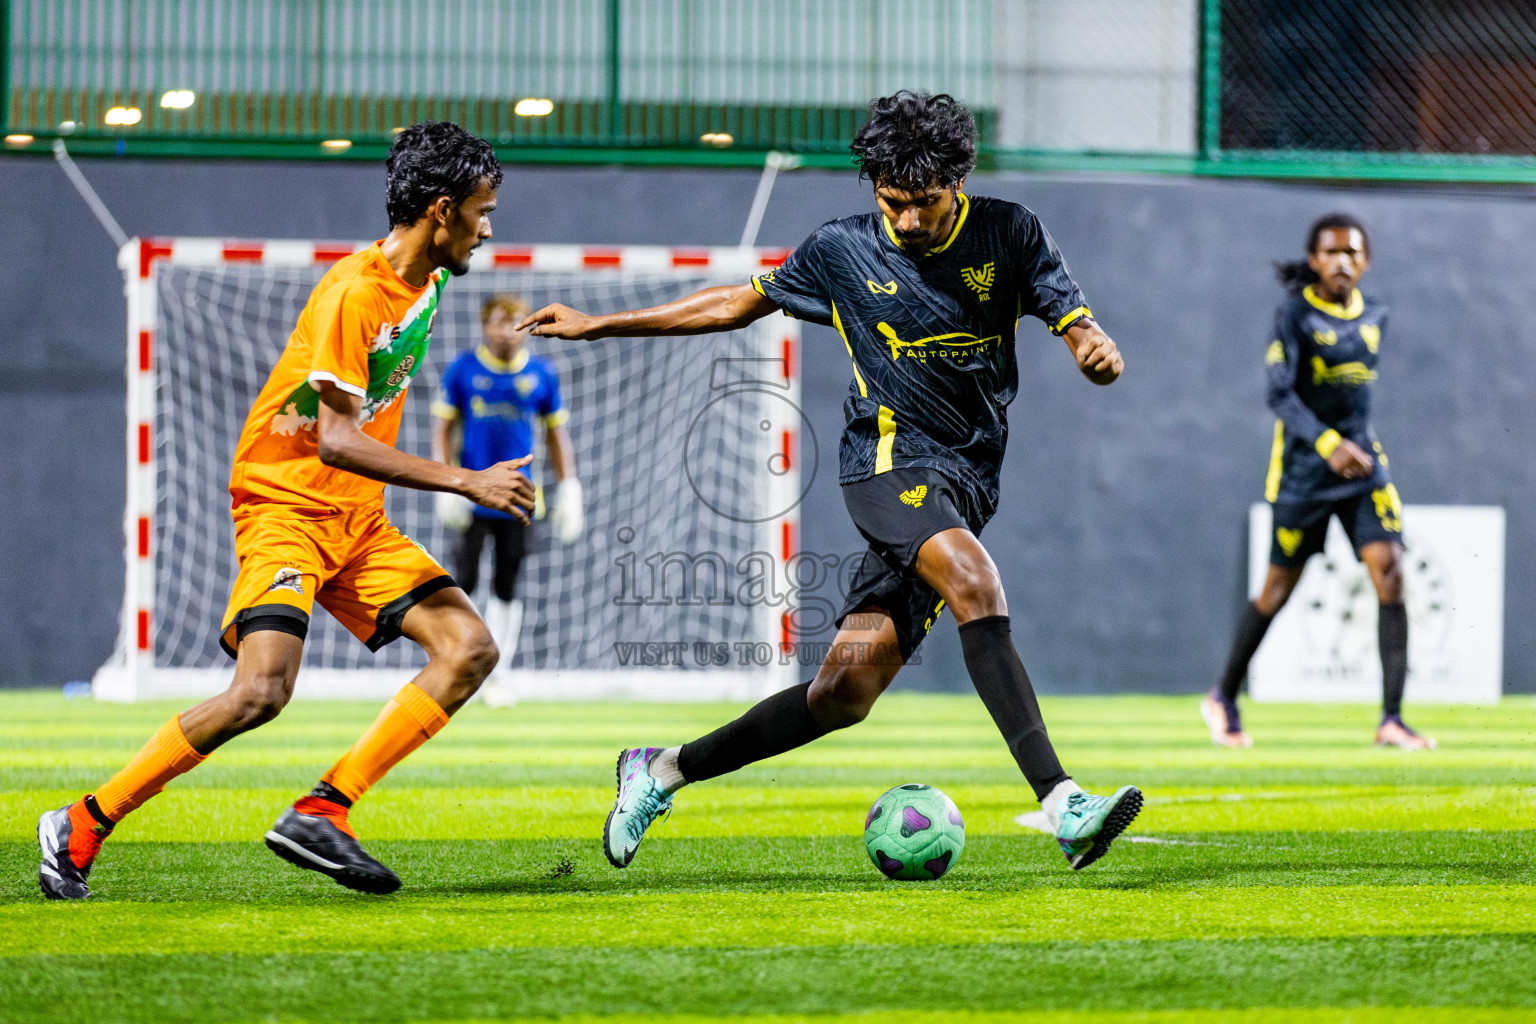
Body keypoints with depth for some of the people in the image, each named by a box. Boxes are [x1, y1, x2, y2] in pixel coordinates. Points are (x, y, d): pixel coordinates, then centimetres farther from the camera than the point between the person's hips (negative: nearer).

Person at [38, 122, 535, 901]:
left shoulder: (426, 283, 9)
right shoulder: (354, 291, -19)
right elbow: (337, 440, -26)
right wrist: (464, 483, -26)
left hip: (358, 520, 9)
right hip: (286, 506, -9)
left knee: (471, 648, -7)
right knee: (262, 690, -25)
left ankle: (321, 812, -12)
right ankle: (81, 828, -10)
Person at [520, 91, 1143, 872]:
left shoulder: (1009, 235, 2)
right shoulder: (842, 251, 3)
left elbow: (1077, 329, -2)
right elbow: (741, 303, 16)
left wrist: (1095, 351, -28)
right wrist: (600, 326, 18)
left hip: (967, 482, 2)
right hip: (891, 456, -2)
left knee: (844, 693, -4)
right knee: (976, 587, -32)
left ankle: (666, 770, 15)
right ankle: (1061, 804, -40)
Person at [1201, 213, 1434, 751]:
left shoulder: (1374, 316, 7)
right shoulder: (1295, 314, -11)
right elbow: (1279, 394, -19)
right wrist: (1328, 444, -30)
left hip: (1363, 462, 4)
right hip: (1304, 465, -4)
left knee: (1389, 574, -12)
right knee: (1280, 586, 6)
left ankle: (1391, 718, -13)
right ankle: (1223, 698, 26)